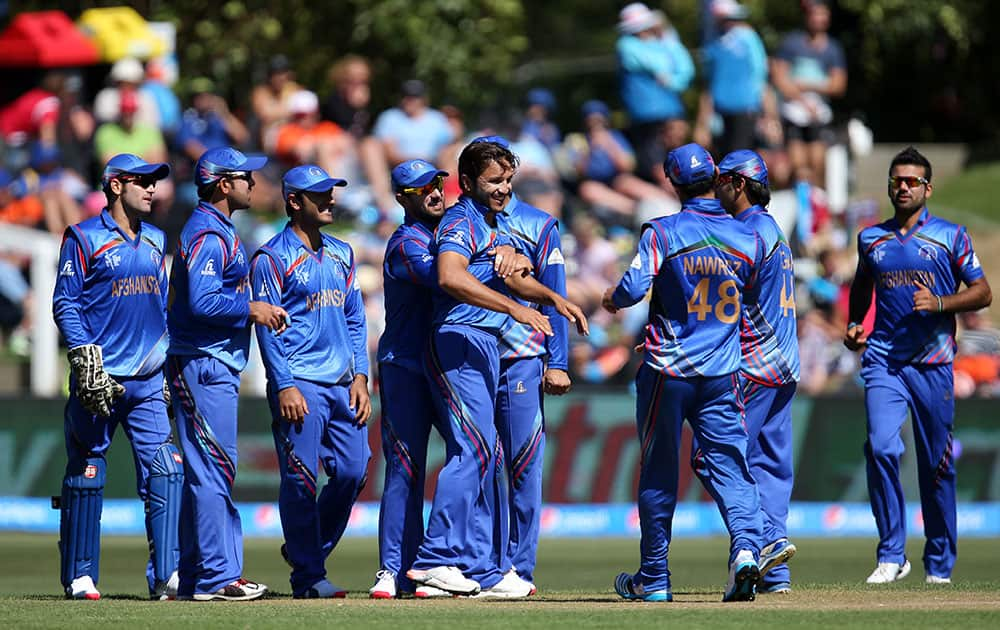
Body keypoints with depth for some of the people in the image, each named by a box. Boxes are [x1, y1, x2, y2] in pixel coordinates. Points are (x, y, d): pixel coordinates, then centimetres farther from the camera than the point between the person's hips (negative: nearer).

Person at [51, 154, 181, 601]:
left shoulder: (154, 241, 16)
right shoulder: (84, 238, -2)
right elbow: (64, 303, -6)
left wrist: (169, 365, 15)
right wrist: (85, 357, -15)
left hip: (149, 380, 5)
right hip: (99, 378, -5)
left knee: (165, 471, -6)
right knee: (86, 475, 1)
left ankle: (166, 576, -8)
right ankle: (80, 576, 10)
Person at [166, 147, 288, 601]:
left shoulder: (218, 231, 20)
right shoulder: (208, 234, -14)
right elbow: (202, 302, -23)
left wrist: (258, 309, 13)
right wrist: (251, 309, -15)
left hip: (216, 369, 11)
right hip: (204, 367, -11)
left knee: (207, 473, 11)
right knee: (213, 467, -11)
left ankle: (195, 578, 14)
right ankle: (217, 576, -13)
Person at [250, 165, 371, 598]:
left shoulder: (341, 254, 17)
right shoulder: (272, 258, -3)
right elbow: (267, 327, -8)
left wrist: (360, 376, 7)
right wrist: (284, 385, -15)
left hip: (343, 384, 7)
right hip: (300, 384, -6)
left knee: (353, 471, 1)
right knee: (301, 478, -7)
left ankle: (306, 549, 20)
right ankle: (308, 576, -1)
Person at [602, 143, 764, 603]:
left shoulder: (662, 233, -9)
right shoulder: (749, 240, 3)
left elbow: (634, 287, -18)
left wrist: (611, 299, 3)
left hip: (667, 372, -2)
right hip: (722, 375, 2)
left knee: (658, 473, 9)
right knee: (730, 466, 1)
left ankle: (653, 578, 16)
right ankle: (745, 547, -25)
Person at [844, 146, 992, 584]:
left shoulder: (950, 236, 4)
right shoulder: (871, 239, 12)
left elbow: (982, 293, 3)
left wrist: (940, 303, -13)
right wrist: (853, 326, 11)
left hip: (933, 363, -1)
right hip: (883, 361, 1)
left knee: (937, 464, 3)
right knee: (881, 449, -18)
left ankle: (940, 562, 16)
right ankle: (891, 556, -12)